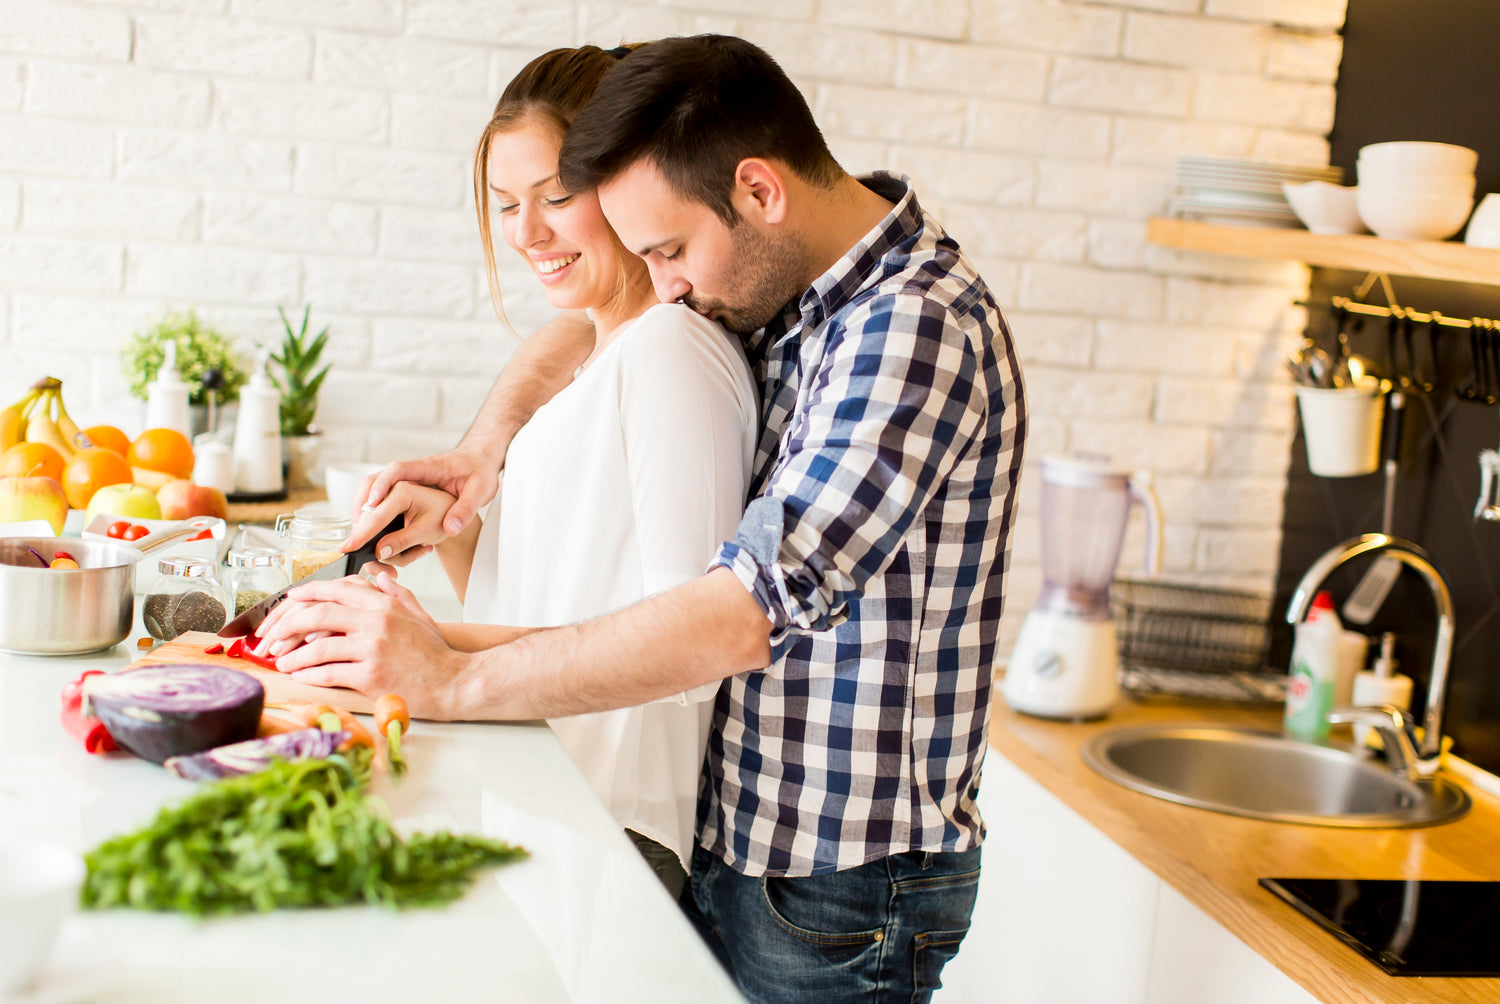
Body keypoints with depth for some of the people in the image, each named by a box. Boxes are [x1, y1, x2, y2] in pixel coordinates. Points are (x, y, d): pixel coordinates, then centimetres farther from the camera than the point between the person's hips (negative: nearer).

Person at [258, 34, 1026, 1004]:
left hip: (840, 893, -8)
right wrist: (487, 440, 2)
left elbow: (747, 613, -30)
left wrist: (453, 681, -24)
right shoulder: (787, 284, 3)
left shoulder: (918, 330, -23)